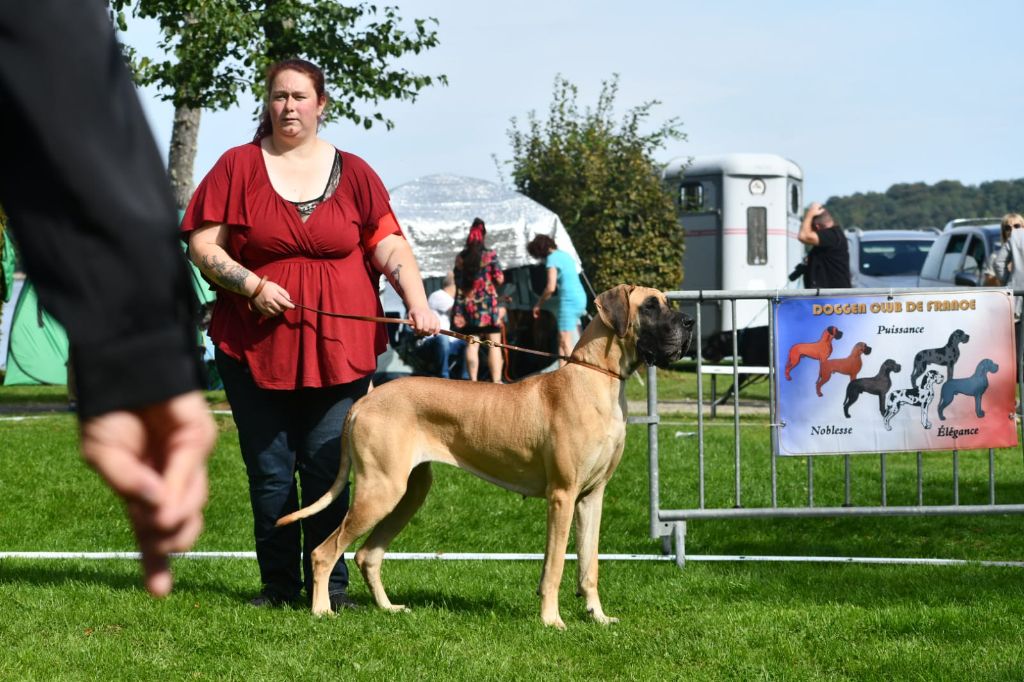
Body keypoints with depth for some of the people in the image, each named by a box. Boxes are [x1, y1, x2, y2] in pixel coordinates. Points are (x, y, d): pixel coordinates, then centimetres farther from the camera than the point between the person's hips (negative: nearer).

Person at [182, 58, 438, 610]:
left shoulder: (353, 172, 9)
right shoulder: (238, 166, 5)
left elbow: (390, 243, 3)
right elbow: (203, 244, 3)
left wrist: (416, 300, -13)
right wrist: (253, 286, -11)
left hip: (337, 350, 0)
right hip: (255, 346, 0)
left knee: (328, 470, -2)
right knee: (269, 473, 3)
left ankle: (330, 582, 7)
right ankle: (278, 583, 12)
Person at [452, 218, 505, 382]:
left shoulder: (460, 257, 6)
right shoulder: (490, 255, -5)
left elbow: (458, 281, 11)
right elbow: (499, 279, -6)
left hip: (465, 304, 3)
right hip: (487, 304, -3)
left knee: (472, 345, 6)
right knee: (494, 344, 1)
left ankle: (473, 381, 4)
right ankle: (496, 381, -6)